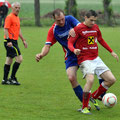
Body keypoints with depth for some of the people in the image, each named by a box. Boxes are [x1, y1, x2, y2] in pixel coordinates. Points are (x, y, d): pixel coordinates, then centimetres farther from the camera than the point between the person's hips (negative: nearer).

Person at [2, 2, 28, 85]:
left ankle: (5, 80, 13)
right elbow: (6, 29, -17)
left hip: (14, 41, 9)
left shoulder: (17, 18, 18)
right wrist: (8, 41, -24)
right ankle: (12, 78, -7)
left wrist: (23, 40, 26)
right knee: (19, 58, -12)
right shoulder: (10, 17, -11)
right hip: (10, 41, -9)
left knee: (9, 60, 10)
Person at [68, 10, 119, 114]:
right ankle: (84, 108, -17)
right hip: (85, 60, -7)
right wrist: (74, 50, -30)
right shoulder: (78, 29, -7)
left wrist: (112, 52, 26)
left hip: (96, 59, 7)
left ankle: (94, 97, 17)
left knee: (112, 80, -1)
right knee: (90, 80, -30)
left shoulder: (96, 28, 12)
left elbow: (101, 40, 27)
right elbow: (70, 43, -8)